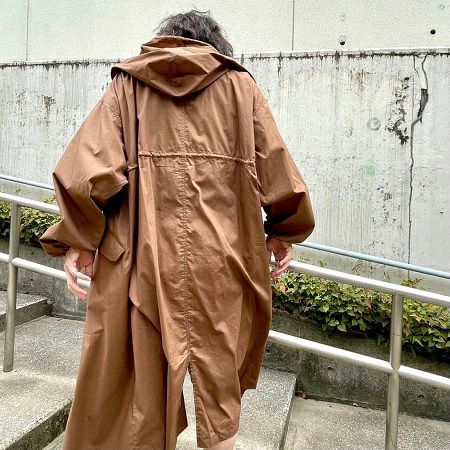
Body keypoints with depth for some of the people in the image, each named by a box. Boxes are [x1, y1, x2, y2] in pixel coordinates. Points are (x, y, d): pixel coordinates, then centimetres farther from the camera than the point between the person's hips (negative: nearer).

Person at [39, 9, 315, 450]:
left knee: (135, 372, 14)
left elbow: (88, 167, -3)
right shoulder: (240, 85, 11)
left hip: (140, 255, 1)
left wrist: (76, 239, 3)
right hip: (220, 261, 1)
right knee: (218, 376, 16)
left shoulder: (127, 85, 11)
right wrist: (282, 232, 17)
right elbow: (278, 171, 6)